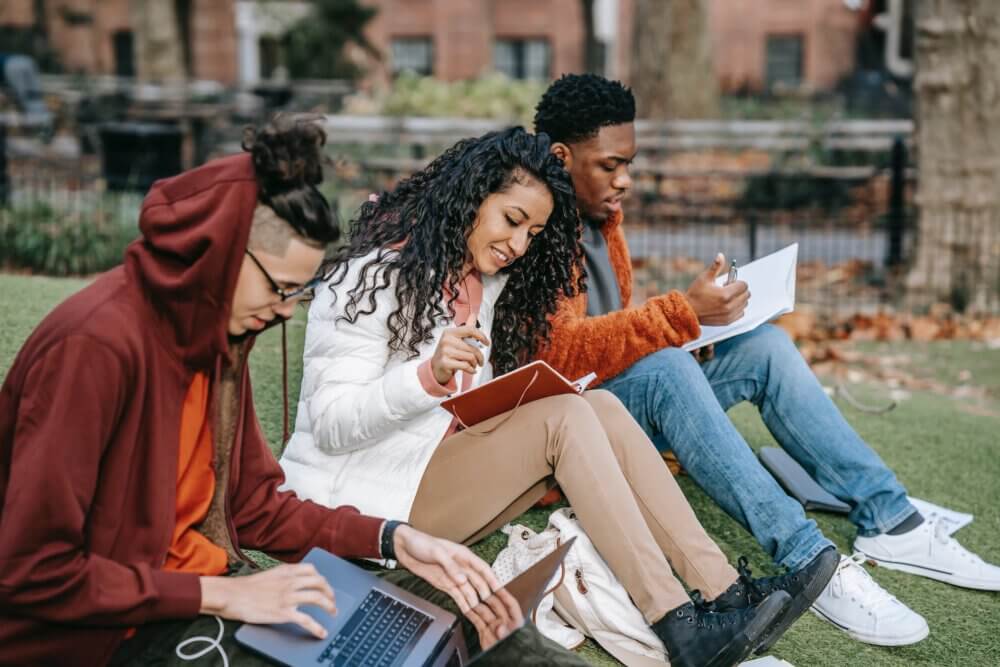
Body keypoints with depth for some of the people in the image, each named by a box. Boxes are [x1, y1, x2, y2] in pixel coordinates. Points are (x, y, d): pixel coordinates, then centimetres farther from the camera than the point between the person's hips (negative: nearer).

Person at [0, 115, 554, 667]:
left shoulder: (217, 338, 3)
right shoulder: (96, 345, -24)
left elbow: (253, 503, 9)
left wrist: (392, 540, -3)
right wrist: (218, 594, -23)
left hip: (204, 586, 8)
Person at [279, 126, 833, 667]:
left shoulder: (488, 281, 12)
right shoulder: (378, 275, -13)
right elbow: (330, 425, -18)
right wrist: (428, 376, -33)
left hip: (448, 465, 8)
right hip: (367, 500, -7)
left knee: (600, 408, -14)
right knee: (564, 416, -25)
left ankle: (723, 592, -19)